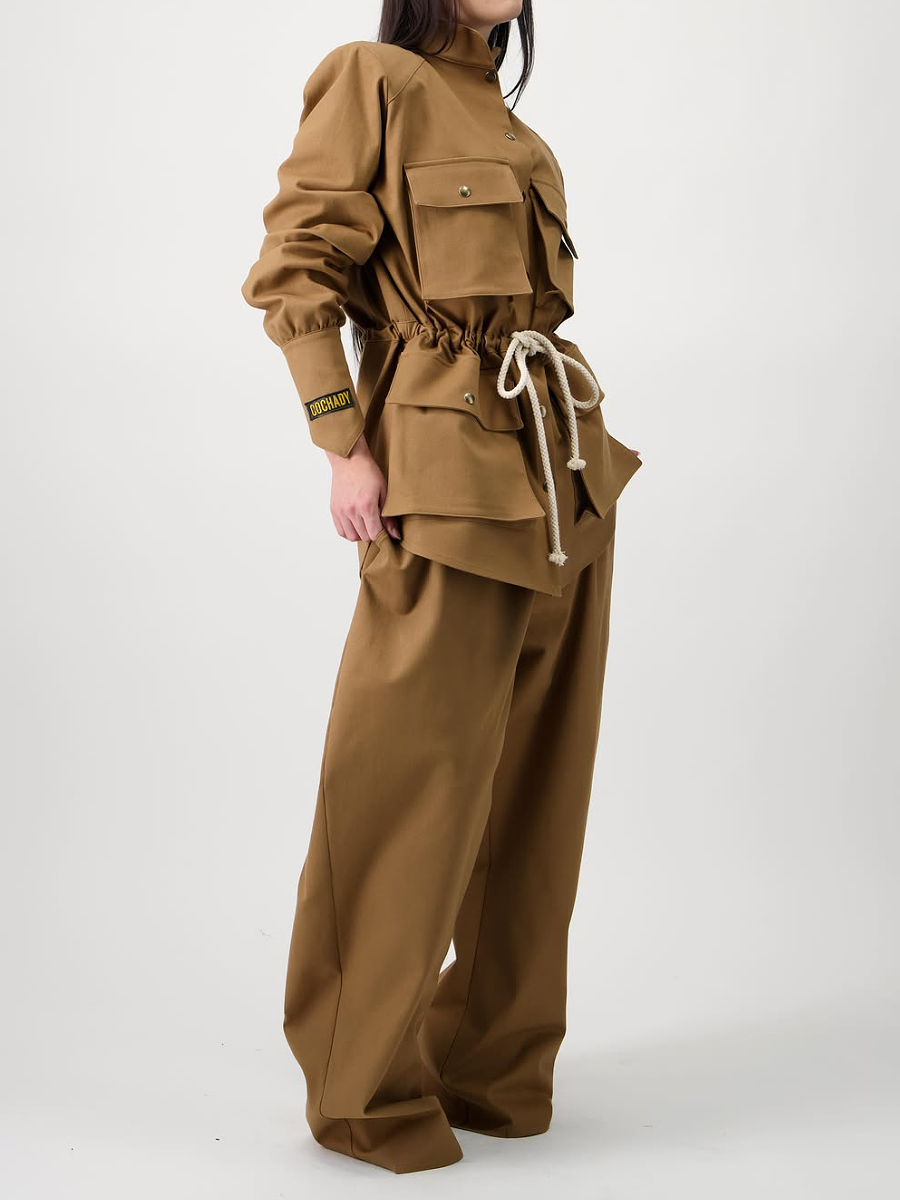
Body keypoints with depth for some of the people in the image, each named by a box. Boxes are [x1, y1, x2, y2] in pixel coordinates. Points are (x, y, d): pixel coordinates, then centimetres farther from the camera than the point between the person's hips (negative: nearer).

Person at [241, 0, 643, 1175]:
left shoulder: (512, 129, 20)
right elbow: (293, 272, -8)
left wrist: (575, 457, 15)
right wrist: (344, 448, -14)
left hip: (565, 480, 8)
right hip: (448, 476, -8)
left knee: (538, 781, 10)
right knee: (416, 779, -3)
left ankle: (501, 1064, 24)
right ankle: (366, 1088, 13)